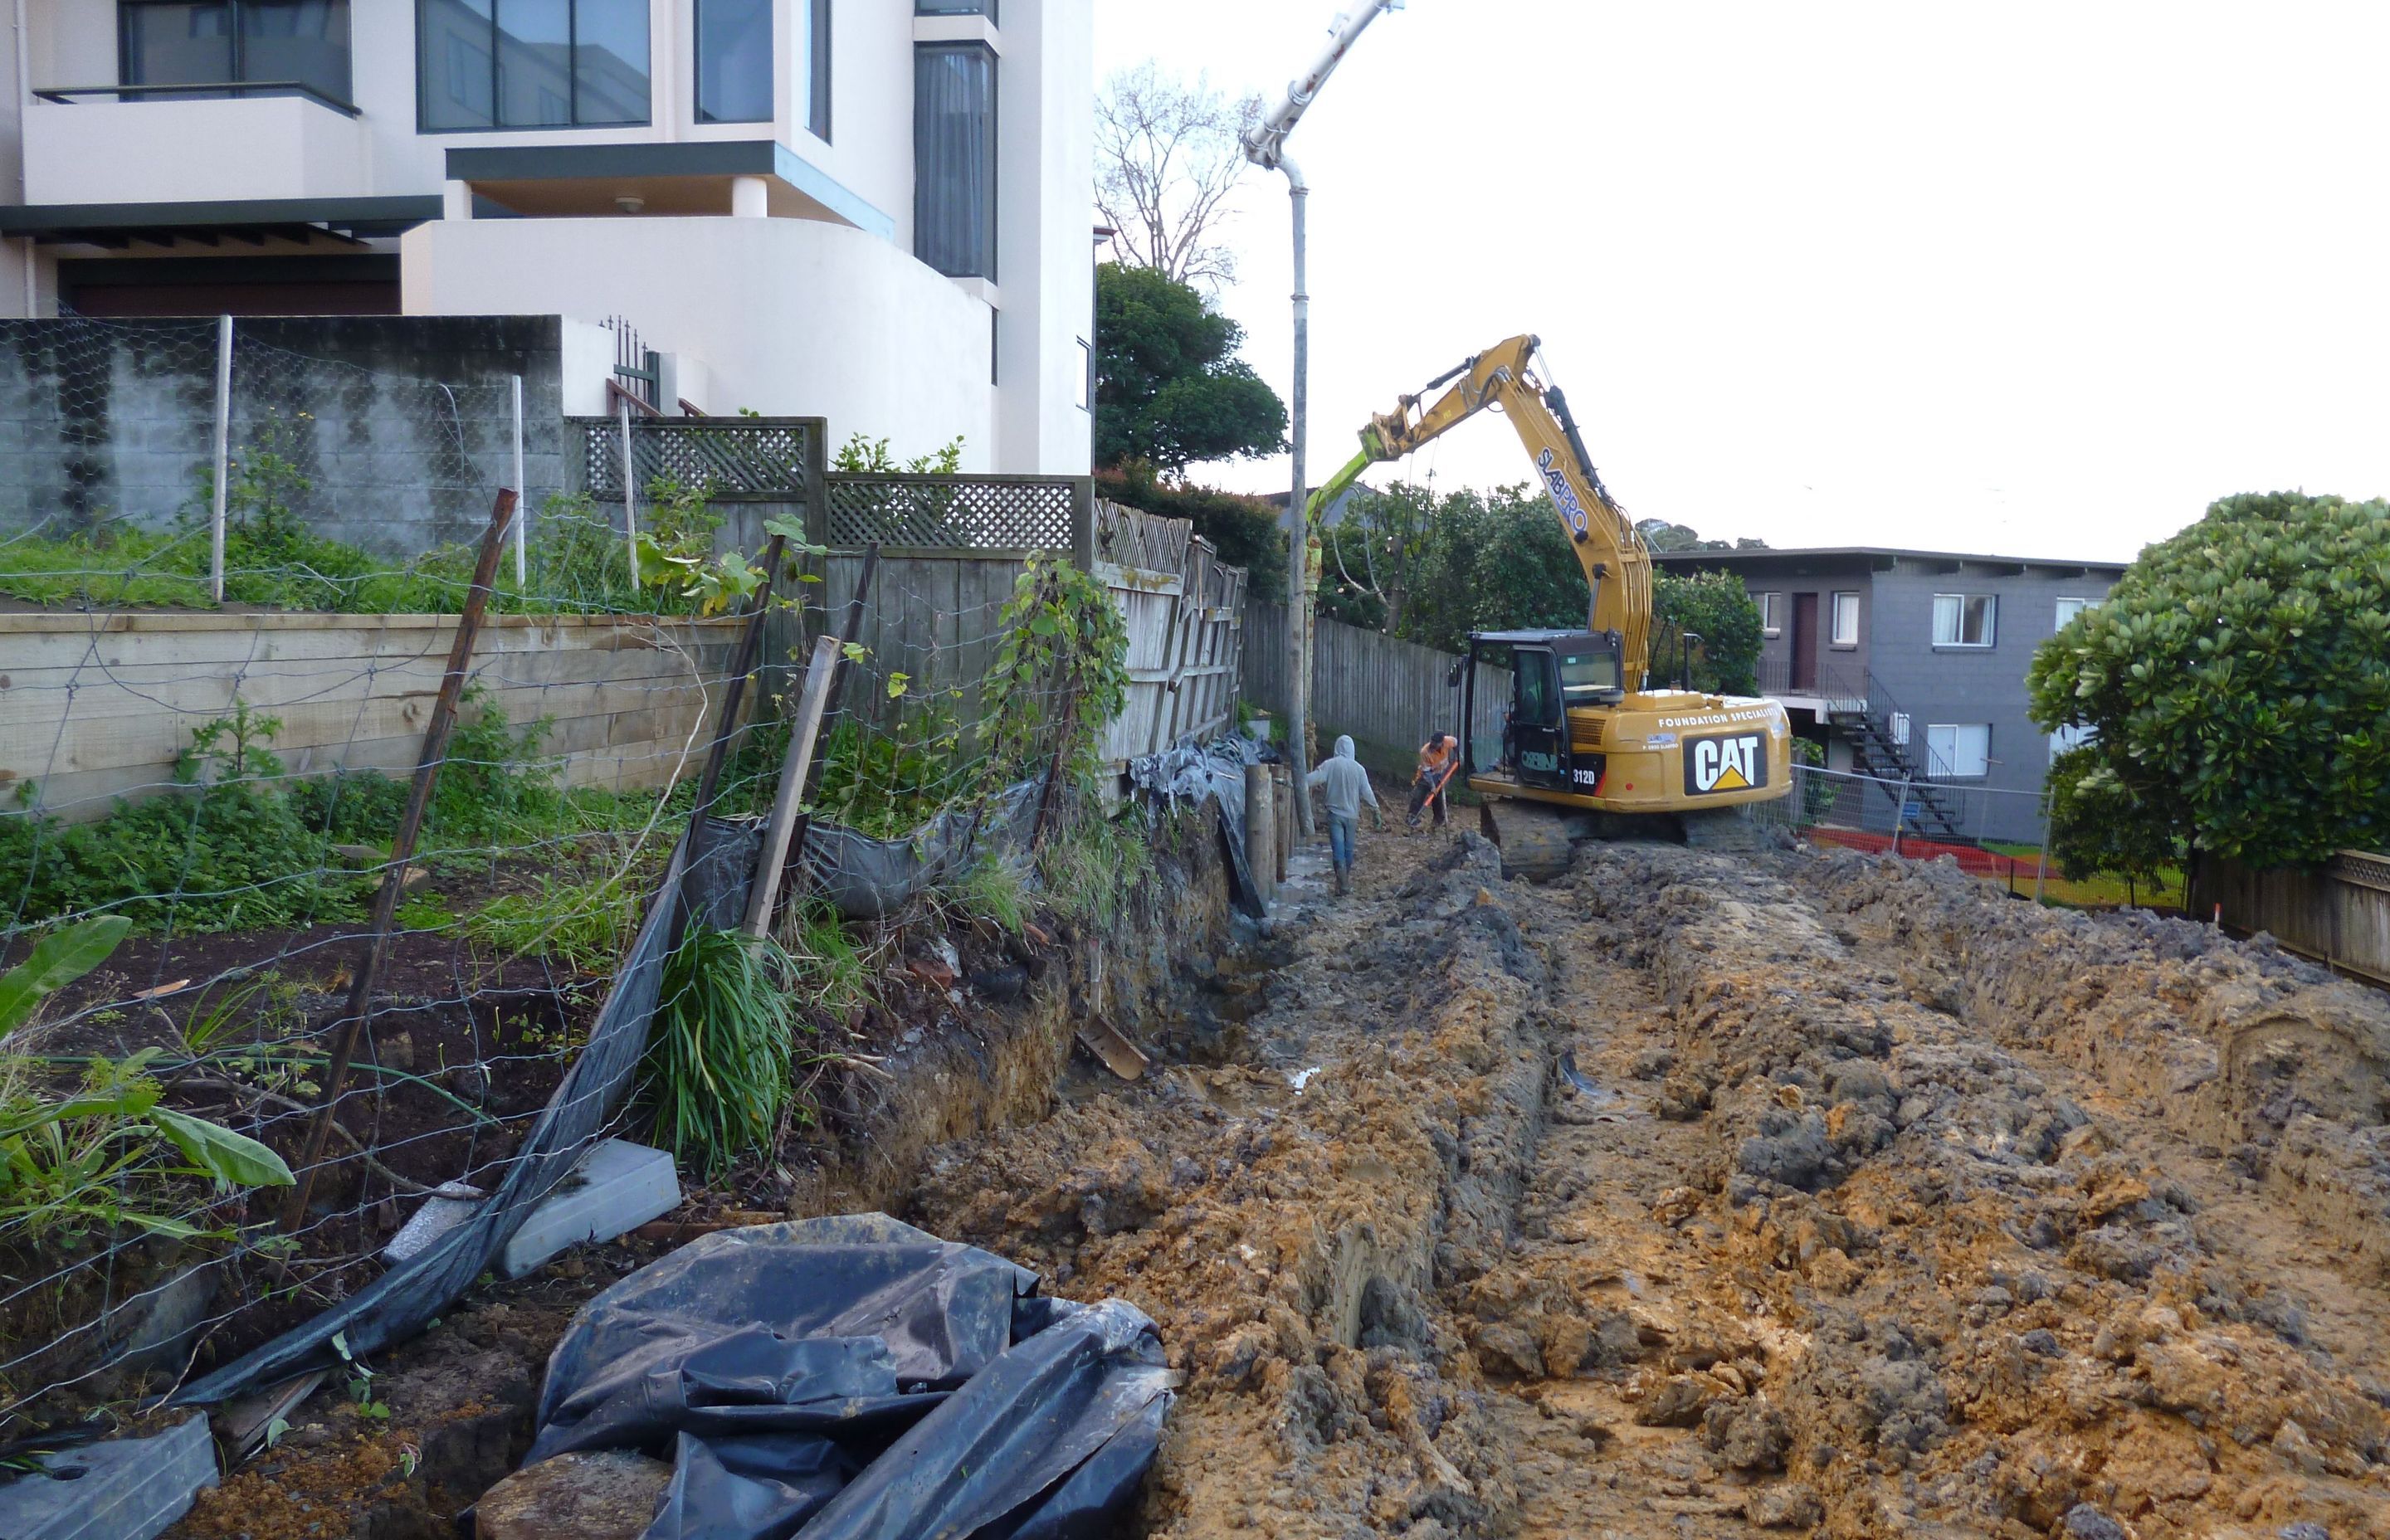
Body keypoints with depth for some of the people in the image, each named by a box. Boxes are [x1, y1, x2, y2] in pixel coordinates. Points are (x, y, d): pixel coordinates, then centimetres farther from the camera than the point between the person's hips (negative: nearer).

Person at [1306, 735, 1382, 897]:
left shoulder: (1330, 765, -8)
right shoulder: (1358, 768, -3)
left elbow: (1312, 779, -18)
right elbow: (1367, 793, -1)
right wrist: (1376, 811, 8)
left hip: (1334, 813, -2)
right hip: (1352, 814, 2)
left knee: (1338, 848, -4)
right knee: (1348, 848, 17)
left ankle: (1342, 884, -12)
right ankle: (1347, 878, 32)